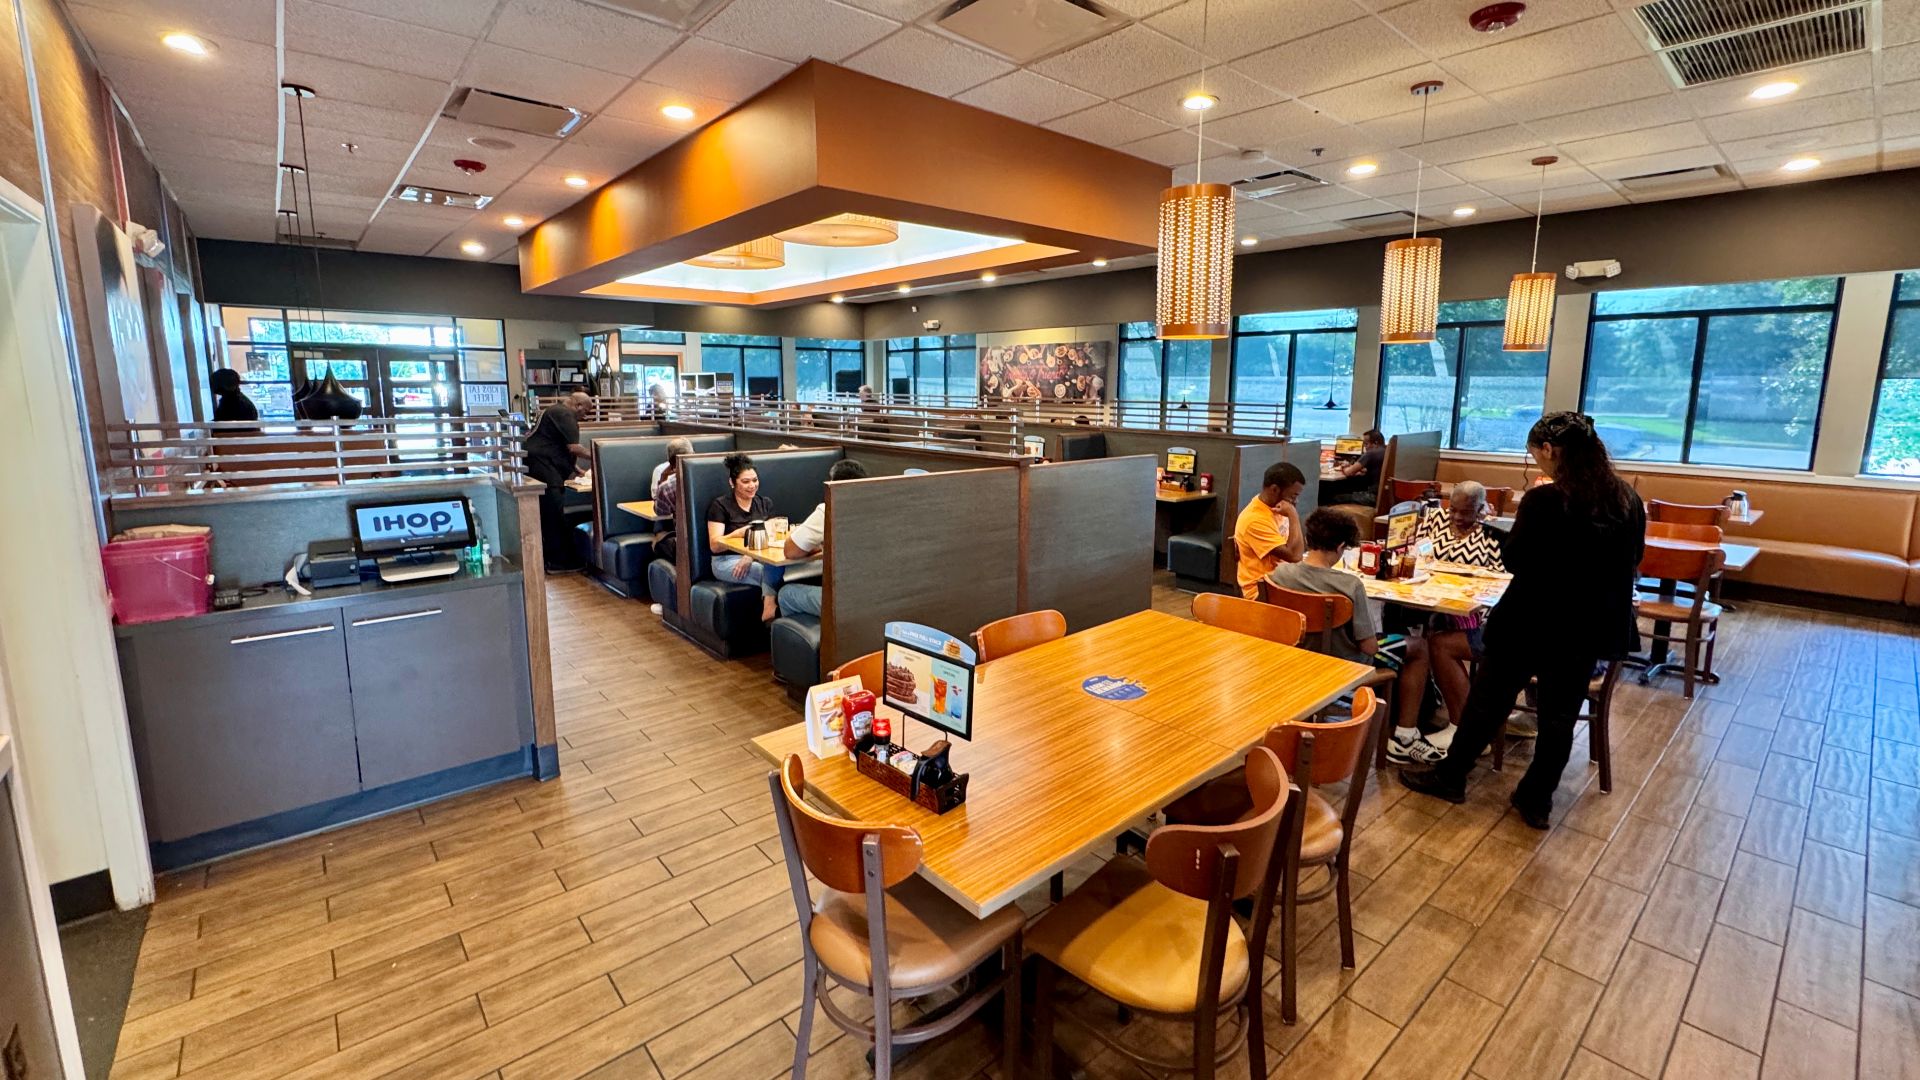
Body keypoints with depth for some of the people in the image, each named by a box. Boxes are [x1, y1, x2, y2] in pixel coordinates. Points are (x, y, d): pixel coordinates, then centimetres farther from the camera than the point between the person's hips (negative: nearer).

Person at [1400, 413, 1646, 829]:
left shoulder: (1544, 500, -20)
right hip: (1593, 626, 5)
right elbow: (1630, 562, 11)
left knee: (1489, 700, 10)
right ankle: (1537, 800, 25)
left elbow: (1515, 561, -11)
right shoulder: (1627, 499, 0)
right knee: (1560, 714, 14)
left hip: (1534, 622, -5)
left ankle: (1450, 776, 24)